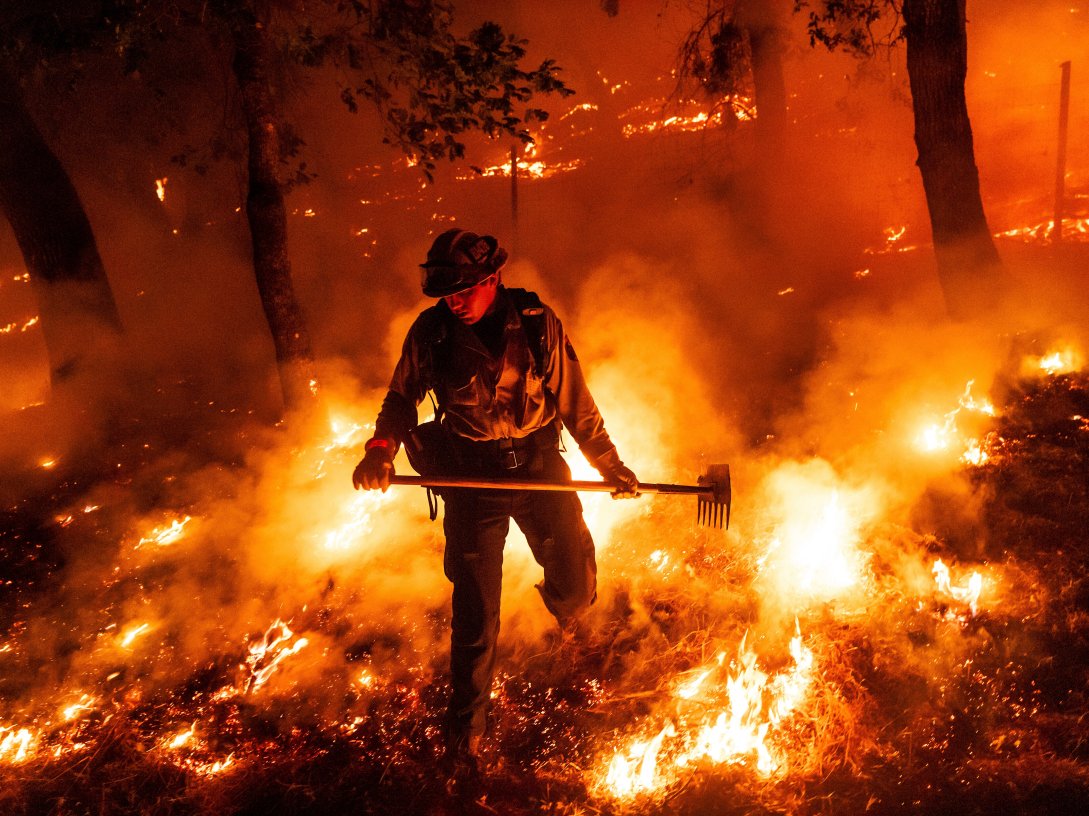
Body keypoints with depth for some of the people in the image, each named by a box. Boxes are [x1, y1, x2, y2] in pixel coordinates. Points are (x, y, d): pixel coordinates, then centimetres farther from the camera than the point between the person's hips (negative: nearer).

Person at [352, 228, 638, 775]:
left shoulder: (537, 323, -9)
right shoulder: (431, 331, -9)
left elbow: (575, 402, 0)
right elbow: (402, 397, 4)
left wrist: (611, 465, 5)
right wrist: (381, 450, -15)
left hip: (540, 469, 1)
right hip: (472, 481, -1)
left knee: (576, 587, 5)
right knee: (475, 613, 2)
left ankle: (562, 606, 46)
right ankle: (466, 724, 22)